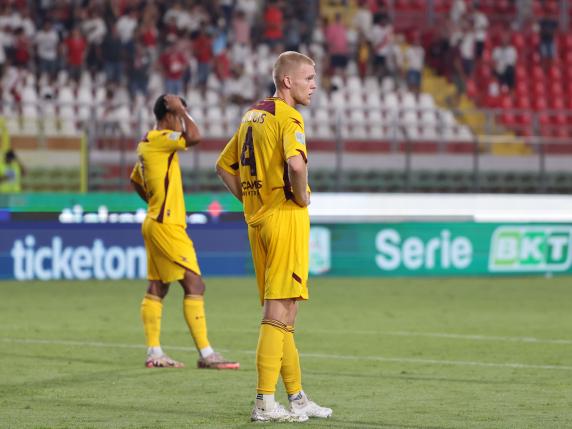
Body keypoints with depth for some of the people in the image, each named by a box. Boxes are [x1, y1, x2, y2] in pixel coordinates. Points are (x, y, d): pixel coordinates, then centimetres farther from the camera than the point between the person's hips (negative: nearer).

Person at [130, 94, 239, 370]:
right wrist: (180, 109, -17)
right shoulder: (160, 139, -14)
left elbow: (135, 181, 29)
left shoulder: (147, 143, 16)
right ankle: (206, 354, -12)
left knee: (157, 288, 10)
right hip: (167, 225, -10)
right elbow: (194, 137, -30)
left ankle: (154, 353, 11)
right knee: (194, 284, -11)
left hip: (155, 222, 10)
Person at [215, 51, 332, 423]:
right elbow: (295, 163, -30)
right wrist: (302, 197, -13)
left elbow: (224, 165, 23)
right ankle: (265, 403, -10)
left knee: (279, 314, 13)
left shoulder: (252, 116, 15)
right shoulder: (288, 117, -11)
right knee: (280, 313, -8)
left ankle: (297, 398, 20)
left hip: (257, 221, 9)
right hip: (286, 218, -9)